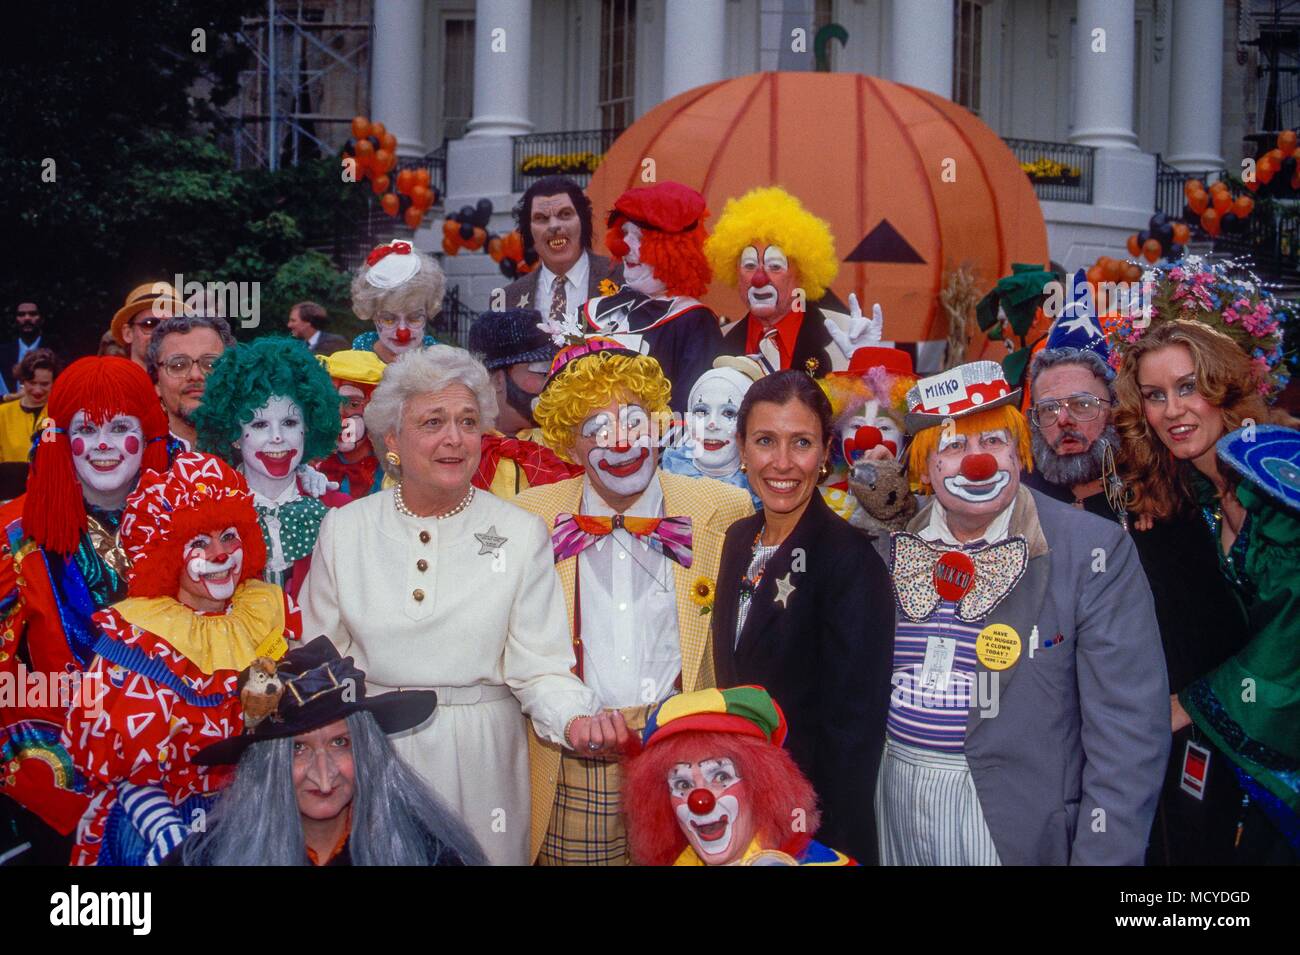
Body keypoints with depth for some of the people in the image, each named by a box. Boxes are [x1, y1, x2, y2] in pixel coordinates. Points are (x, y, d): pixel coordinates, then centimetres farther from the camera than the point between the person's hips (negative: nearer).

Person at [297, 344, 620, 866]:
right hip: (370, 754, 1)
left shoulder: (521, 533, -4)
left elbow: (539, 667, -8)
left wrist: (574, 717, -27)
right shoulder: (344, 528, -1)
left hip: (478, 756, -1)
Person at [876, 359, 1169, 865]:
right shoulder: (894, 548, 2)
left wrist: (1103, 855, -18)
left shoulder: (1095, 551, -11)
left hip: (1017, 818, -4)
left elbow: (1127, 734, -14)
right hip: (896, 802, 4)